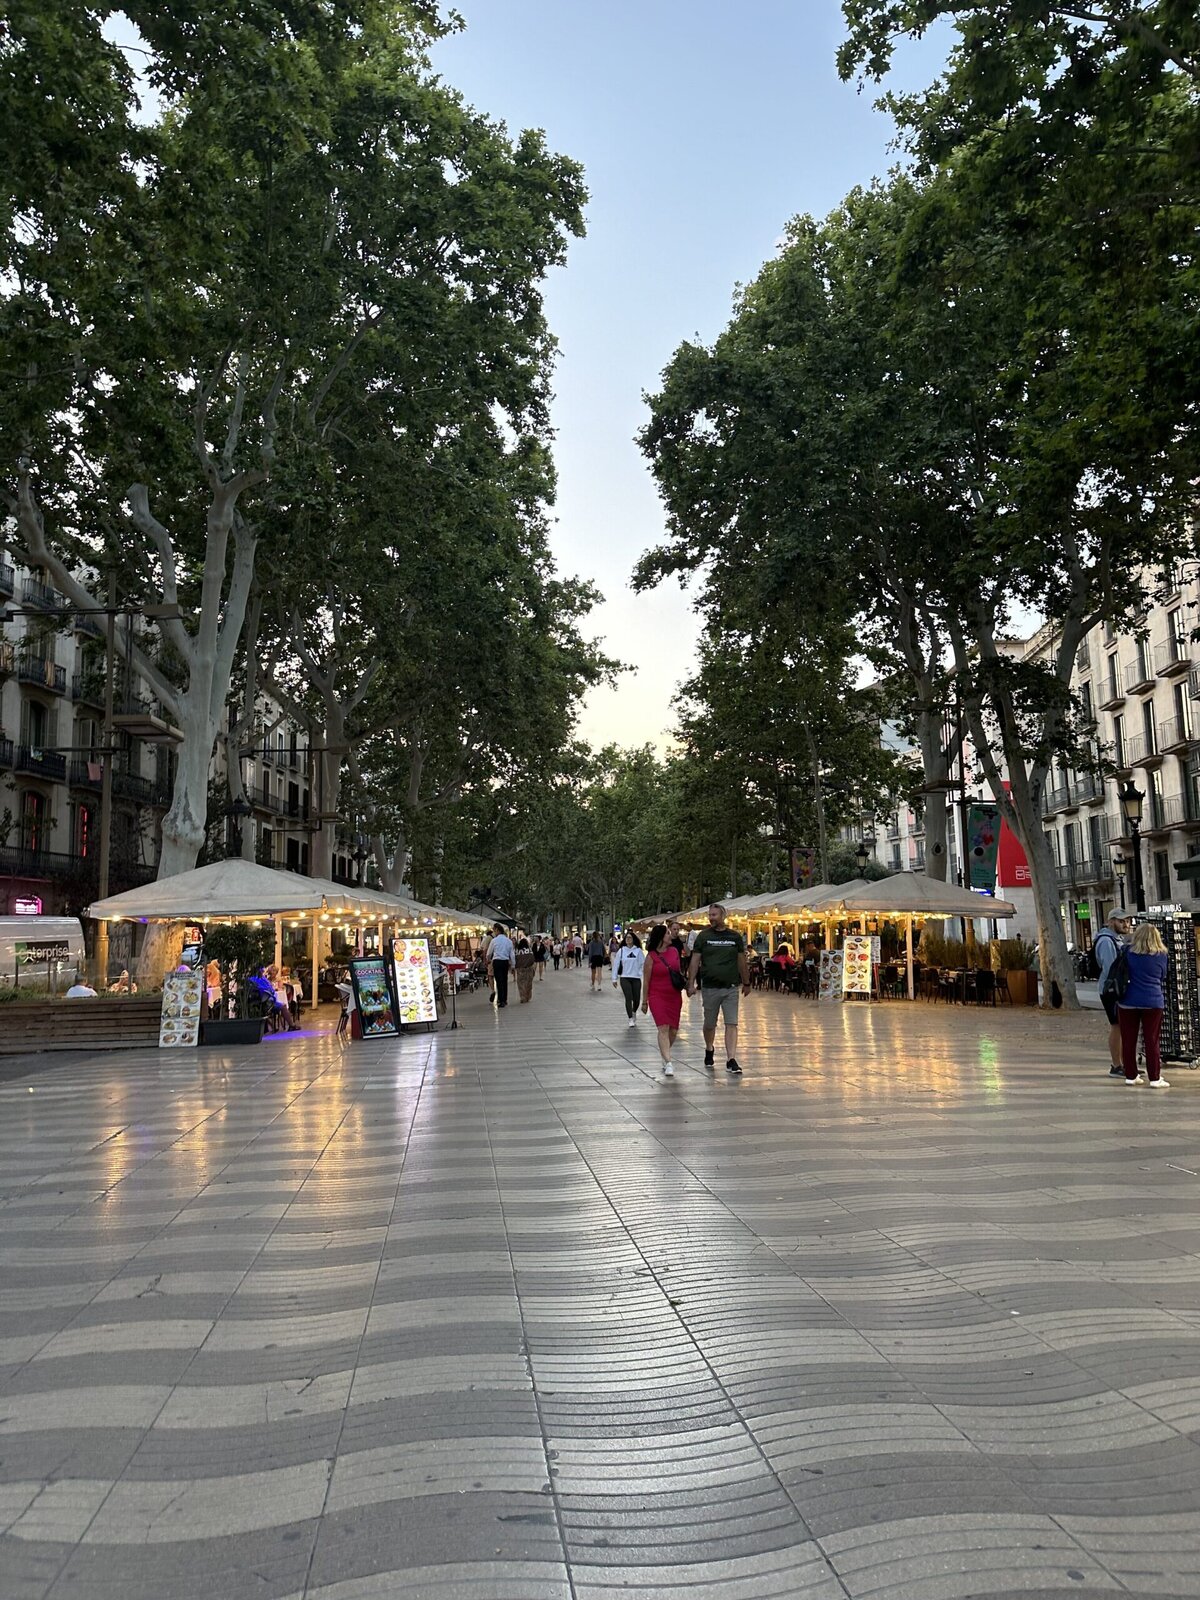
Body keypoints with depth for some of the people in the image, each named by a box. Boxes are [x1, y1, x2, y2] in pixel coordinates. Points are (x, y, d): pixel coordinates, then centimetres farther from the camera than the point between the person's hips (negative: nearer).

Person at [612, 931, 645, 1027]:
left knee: (637, 999, 5)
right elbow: (616, 964, 7)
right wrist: (614, 978, 6)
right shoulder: (621, 950, 3)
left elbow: (644, 963, 0)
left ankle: (634, 1012, 36)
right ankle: (630, 1019, -1)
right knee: (628, 998, -10)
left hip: (636, 978, 1)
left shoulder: (638, 951, 1)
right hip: (624, 978, -1)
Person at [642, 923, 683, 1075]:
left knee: (673, 1030, 8)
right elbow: (646, 981, -2)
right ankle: (668, 1063, -16)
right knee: (663, 1028, -14)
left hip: (674, 996, 5)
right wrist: (644, 1001, 0)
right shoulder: (651, 956, -7)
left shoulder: (674, 951, 6)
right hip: (657, 996, -5)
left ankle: (664, 1053, 33)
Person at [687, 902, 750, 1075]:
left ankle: (731, 1060, -7)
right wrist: (691, 983, -6)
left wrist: (746, 983, 15)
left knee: (732, 1024, -7)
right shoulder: (703, 936, 2)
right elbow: (695, 961, 1)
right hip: (709, 988, 0)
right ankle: (709, 1050, 38)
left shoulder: (735, 936, 4)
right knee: (710, 1024, 12)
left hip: (731, 987, 0)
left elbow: (742, 961, 12)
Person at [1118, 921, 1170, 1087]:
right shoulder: (1161, 955, -1)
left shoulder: (1128, 952, -3)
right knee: (1152, 1042, 5)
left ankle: (1131, 1076, 13)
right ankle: (1155, 1078, 6)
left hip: (1128, 1002, 0)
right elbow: (1163, 978, 11)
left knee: (1128, 1041, 8)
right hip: (1153, 1003, 0)